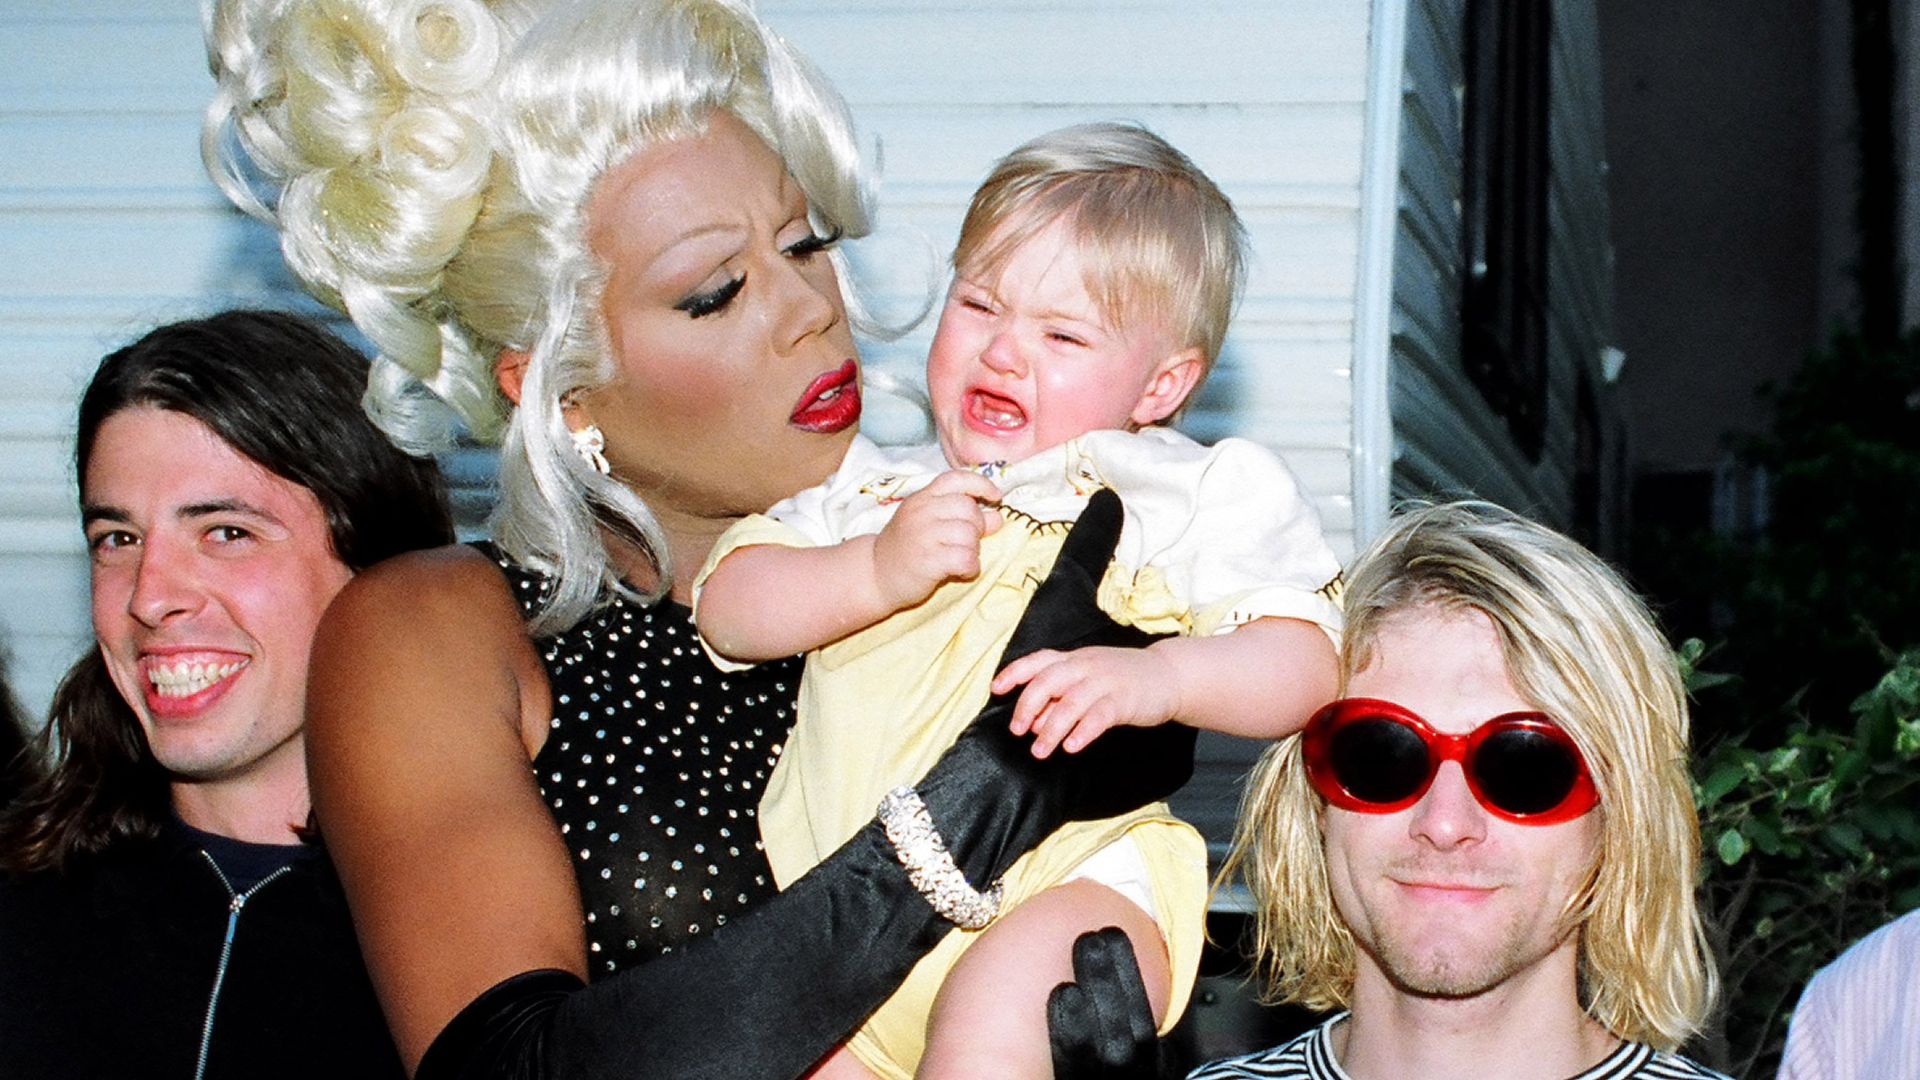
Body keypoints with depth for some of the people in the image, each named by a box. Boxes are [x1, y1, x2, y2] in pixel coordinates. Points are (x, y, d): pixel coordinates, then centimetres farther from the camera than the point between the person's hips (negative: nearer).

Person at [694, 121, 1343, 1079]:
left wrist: (1160, 677, -25)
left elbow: (1306, 662, -6)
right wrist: (875, 571, -9)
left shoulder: (1184, 499, 3)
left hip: (1060, 886, -5)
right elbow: (725, 611, 8)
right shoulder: (877, 485, 17)